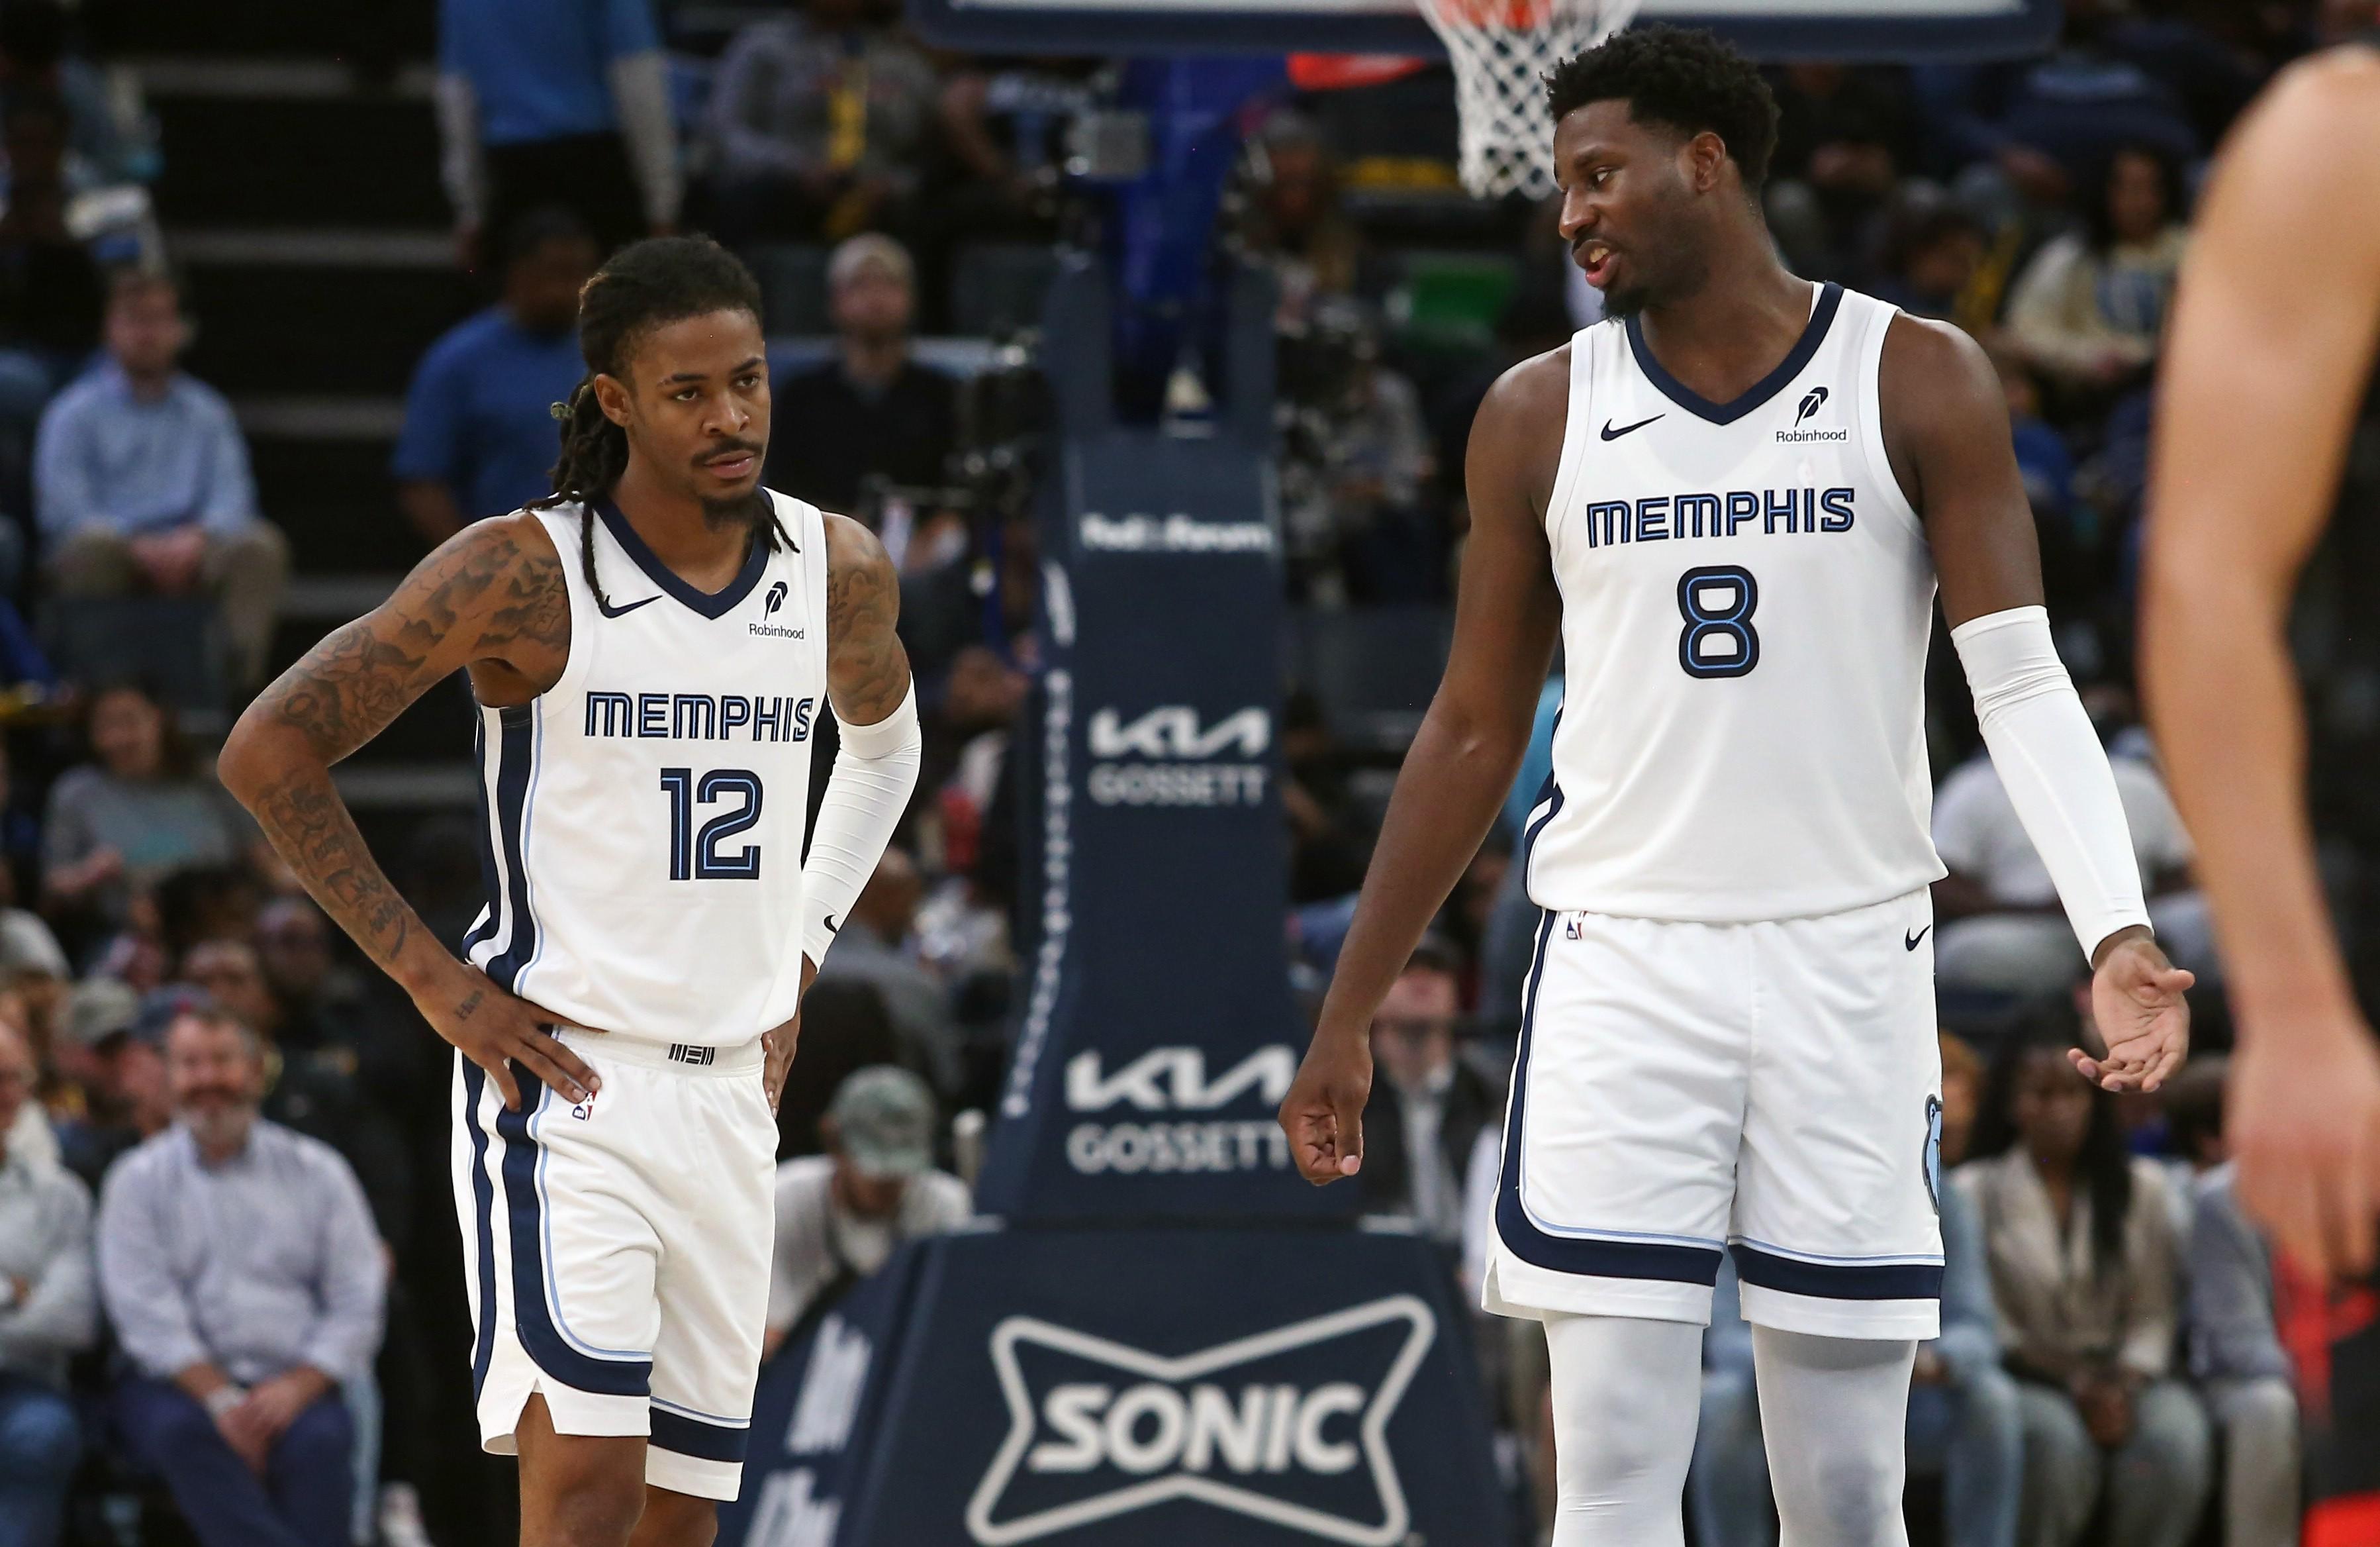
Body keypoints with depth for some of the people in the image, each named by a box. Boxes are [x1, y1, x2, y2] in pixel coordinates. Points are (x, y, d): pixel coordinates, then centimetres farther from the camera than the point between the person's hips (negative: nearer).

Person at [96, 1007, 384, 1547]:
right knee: (181, 1430, -35)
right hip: (178, 1384, -1)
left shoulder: (316, 1172, 13)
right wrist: (219, 1398, -17)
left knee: (320, 1439, -33)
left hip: (293, 1385, 1)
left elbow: (357, 1304, 5)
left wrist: (299, 1386, -13)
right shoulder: (138, 1181, 10)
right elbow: (146, 1314, -2)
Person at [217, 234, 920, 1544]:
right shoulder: (525, 573, -11)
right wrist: (433, 980, -11)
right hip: (561, 1080, -6)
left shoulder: (840, 572, 5)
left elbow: (883, 746, 29)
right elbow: (268, 752, -9)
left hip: (731, 1092, 6)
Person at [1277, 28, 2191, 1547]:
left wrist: (2117, 933, -23)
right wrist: (1347, 1019, 11)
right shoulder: (1541, 413, 6)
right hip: (1622, 966, 1)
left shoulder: (1922, 384, -1)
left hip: (1850, 965, -1)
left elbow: (2022, 681, -8)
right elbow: (1475, 732, 12)